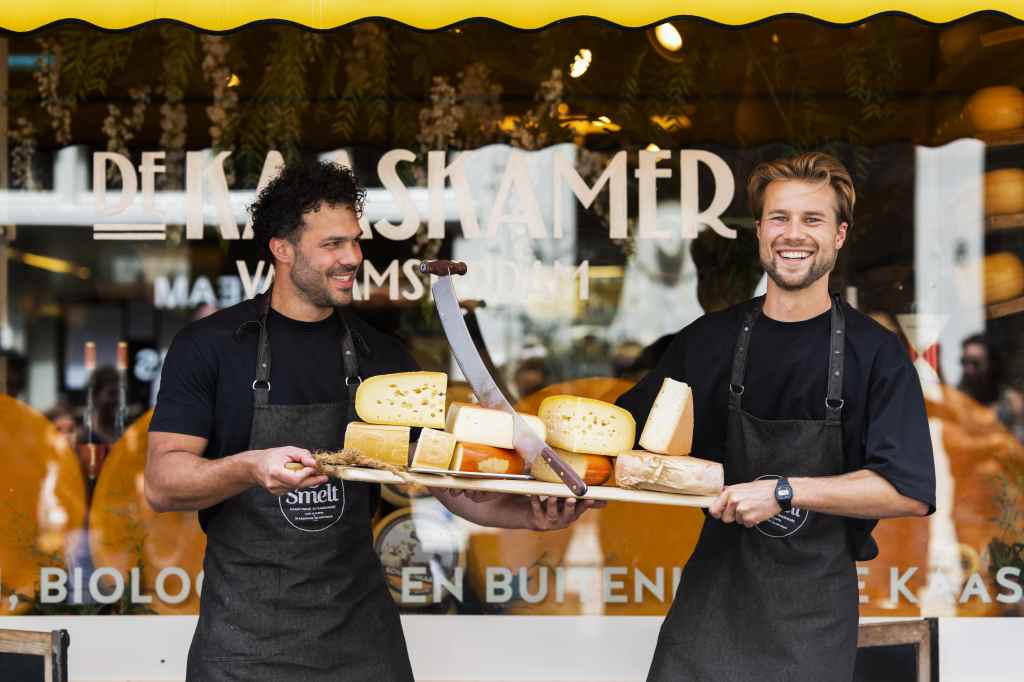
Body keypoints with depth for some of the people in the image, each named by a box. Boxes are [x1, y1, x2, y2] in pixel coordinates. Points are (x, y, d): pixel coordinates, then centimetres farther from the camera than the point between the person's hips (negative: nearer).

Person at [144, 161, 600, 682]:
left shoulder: (381, 356, 6)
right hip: (247, 632, -3)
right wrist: (250, 468, -28)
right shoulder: (209, 346, -4)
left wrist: (529, 514, -13)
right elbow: (161, 484, -9)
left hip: (360, 624, 3)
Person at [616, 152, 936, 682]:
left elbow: (910, 492, -14)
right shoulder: (708, 340, 4)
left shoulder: (874, 351, -6)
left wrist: (784, 491, -21)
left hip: (815, 602, -2)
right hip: (715, 584, 2)